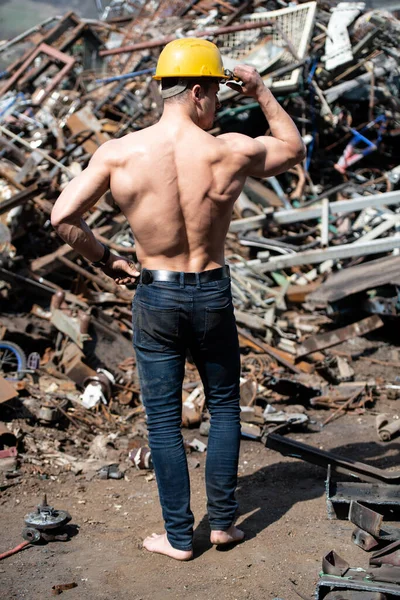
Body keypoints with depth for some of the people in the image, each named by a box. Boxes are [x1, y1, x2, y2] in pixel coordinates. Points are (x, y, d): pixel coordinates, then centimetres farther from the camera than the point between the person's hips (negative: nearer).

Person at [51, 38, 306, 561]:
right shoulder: (231, 151, -13)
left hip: (154, 298, 0)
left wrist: (105, 260, 2)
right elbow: (294, 148, 7)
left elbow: (63, 216, -11)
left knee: (164, 421, 11)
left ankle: (179, 537, 20)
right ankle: (223, 522, 26)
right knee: (224, 407, 20)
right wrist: (262, 93, 11)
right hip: (213, 295, 0)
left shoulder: (119, 153, -11)